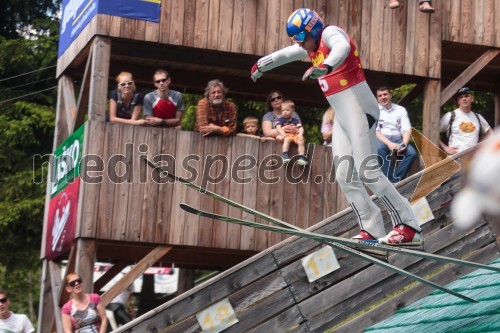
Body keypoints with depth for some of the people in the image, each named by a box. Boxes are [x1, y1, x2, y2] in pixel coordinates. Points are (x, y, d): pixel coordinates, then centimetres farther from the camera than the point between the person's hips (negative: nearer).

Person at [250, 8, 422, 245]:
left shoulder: (330, 33, -11)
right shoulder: (312, 47, 16)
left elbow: (342, 47, -36)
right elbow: (285, 54, 36)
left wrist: (325, 66, -55)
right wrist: (261, 65, 52)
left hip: (359, 111, -10)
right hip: (341, 117, 10)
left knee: (367, 172, -16)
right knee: (345, 176, 2)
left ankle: (408, 227, -13)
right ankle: (371, 229, 4)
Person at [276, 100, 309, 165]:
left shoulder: (295, 121, 16)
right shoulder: (281, 119, 9)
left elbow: (300, 128, 4)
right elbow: (278, 127, -8)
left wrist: (300, 134, -18)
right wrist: (283, 133, -27)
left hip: (295, 135, 3)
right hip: (285, 135, -3)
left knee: (301, 140, -25)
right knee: (287, 139, -38)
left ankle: (302, 157, -24)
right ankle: (284, 155, -42)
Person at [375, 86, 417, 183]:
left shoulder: (401, 110, 14)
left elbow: (407, 130, 5)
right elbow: (374, 131, -5)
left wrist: (404, 144, -18)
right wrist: (388, 143, -21)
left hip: (397, 139, 3)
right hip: (381, 139, -2)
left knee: (412, 153, -28)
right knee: (379, 149, -39)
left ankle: (395, 182, -28)